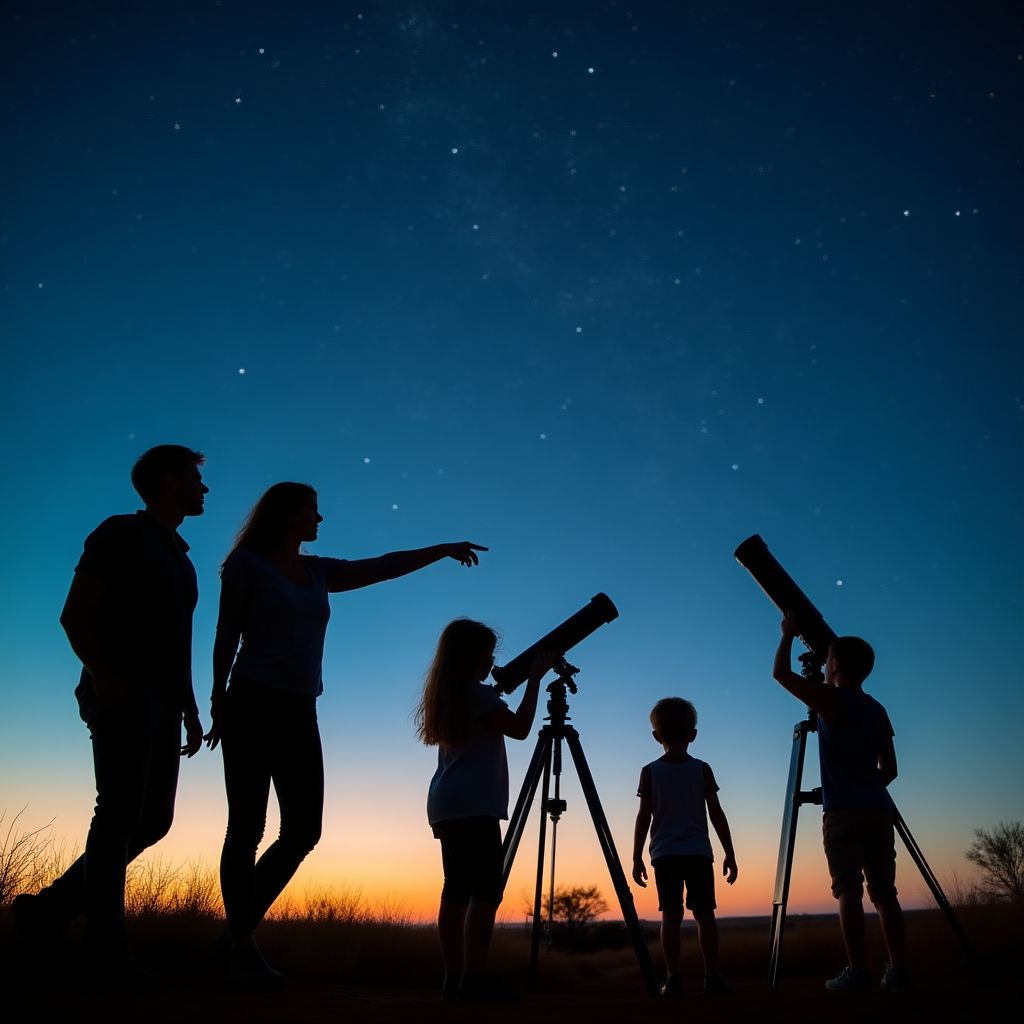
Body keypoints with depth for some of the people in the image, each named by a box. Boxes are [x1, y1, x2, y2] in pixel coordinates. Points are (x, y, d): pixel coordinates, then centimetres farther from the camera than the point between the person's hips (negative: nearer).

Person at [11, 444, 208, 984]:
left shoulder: (179, 559, 22)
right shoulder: (121, 534, -1)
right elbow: (75, 614, -10)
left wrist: (191, 712, 15)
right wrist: (102, 676, -23)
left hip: (161, 707, 8)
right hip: (123, 699, -8)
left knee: (153, 820, 6)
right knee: (121, 815, -8)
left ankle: (49, 908, 18)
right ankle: (107, 952, -2)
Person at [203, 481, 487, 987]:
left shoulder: (318, 571, 17)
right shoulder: (246, 563, 2)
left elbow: (383, 567, 14)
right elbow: (226, 634, -1)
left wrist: (443, 550, 9)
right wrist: (218, 702, -7)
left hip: (300, 712, 6)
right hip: (253, 704, -6)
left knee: (304, 830, 1)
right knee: (248, 826, -7)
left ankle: (237, 936, 15)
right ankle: (240, 946, 2)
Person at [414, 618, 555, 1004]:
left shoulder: (447, 695, 19)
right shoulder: (479, 694, -7)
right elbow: (519, 728, -9)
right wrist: (535, 677, -3)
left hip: (447, 804, 9)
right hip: (473, 805, -9)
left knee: (457, 889, 6)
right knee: (486, 888, -11)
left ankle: (454, 978, 4)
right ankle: (475, 978, -17)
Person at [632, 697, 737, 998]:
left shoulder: (650, 772, 1)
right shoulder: (702, 769, 2)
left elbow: (644, 817, -1)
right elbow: (716, 814, 1)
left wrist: (637, 858, 4)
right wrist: (729, 854, 8)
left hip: (664, 854, 0)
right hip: (699, 853, 0)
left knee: (671, 914, 0)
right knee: (704, 913, 6)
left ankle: (674, 979, -3)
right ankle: (712, 977, 6)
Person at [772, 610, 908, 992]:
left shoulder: (831, 699, -4)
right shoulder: (877, 710, 16)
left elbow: (781, 673, 0)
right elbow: (889, 769, 17)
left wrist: (789, 633, 11)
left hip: (844, 812, -6)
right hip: (879, 810, 6)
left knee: (849, 890, -7)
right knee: (884, 891, 7)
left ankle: (857, 971, -9)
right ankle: (897, 970, 5)